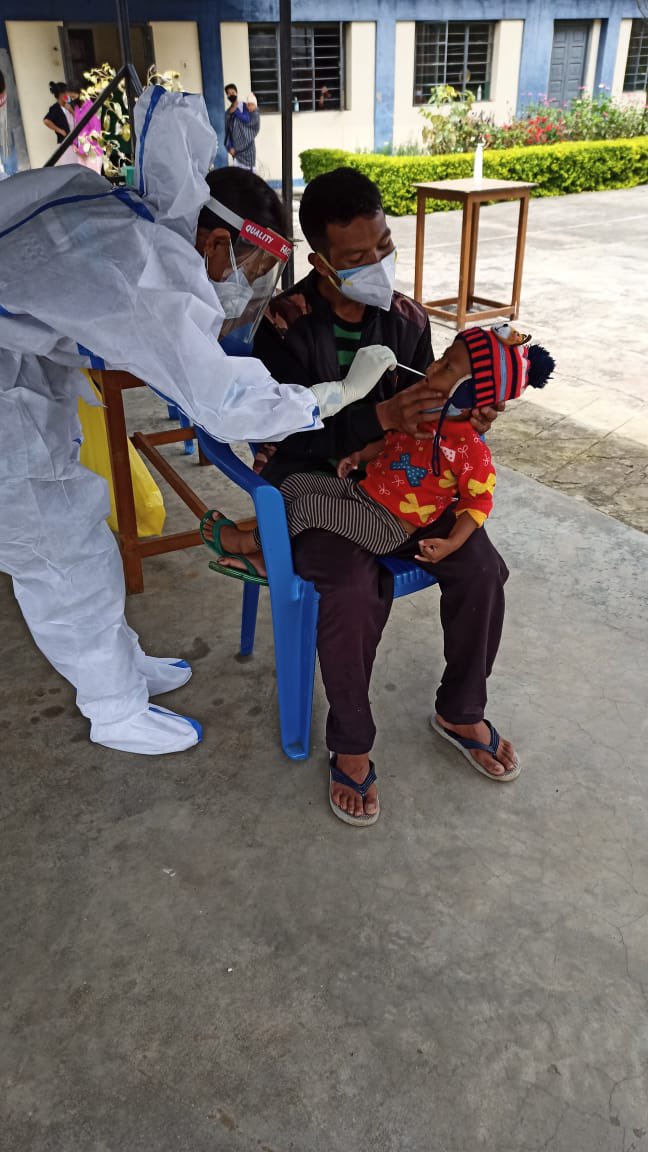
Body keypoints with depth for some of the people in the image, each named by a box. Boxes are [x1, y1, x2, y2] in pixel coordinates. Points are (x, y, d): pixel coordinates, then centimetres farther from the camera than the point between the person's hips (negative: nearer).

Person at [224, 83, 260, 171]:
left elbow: (247, 119, -17)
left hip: (247, 145, -3)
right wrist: (229, 147, -2)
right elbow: (227, 131, 9)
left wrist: (235, 112, -11)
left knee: (248, 170, -7)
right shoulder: (228, 113, 10)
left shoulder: (245, 106, 0)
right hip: (235, 148, 4)